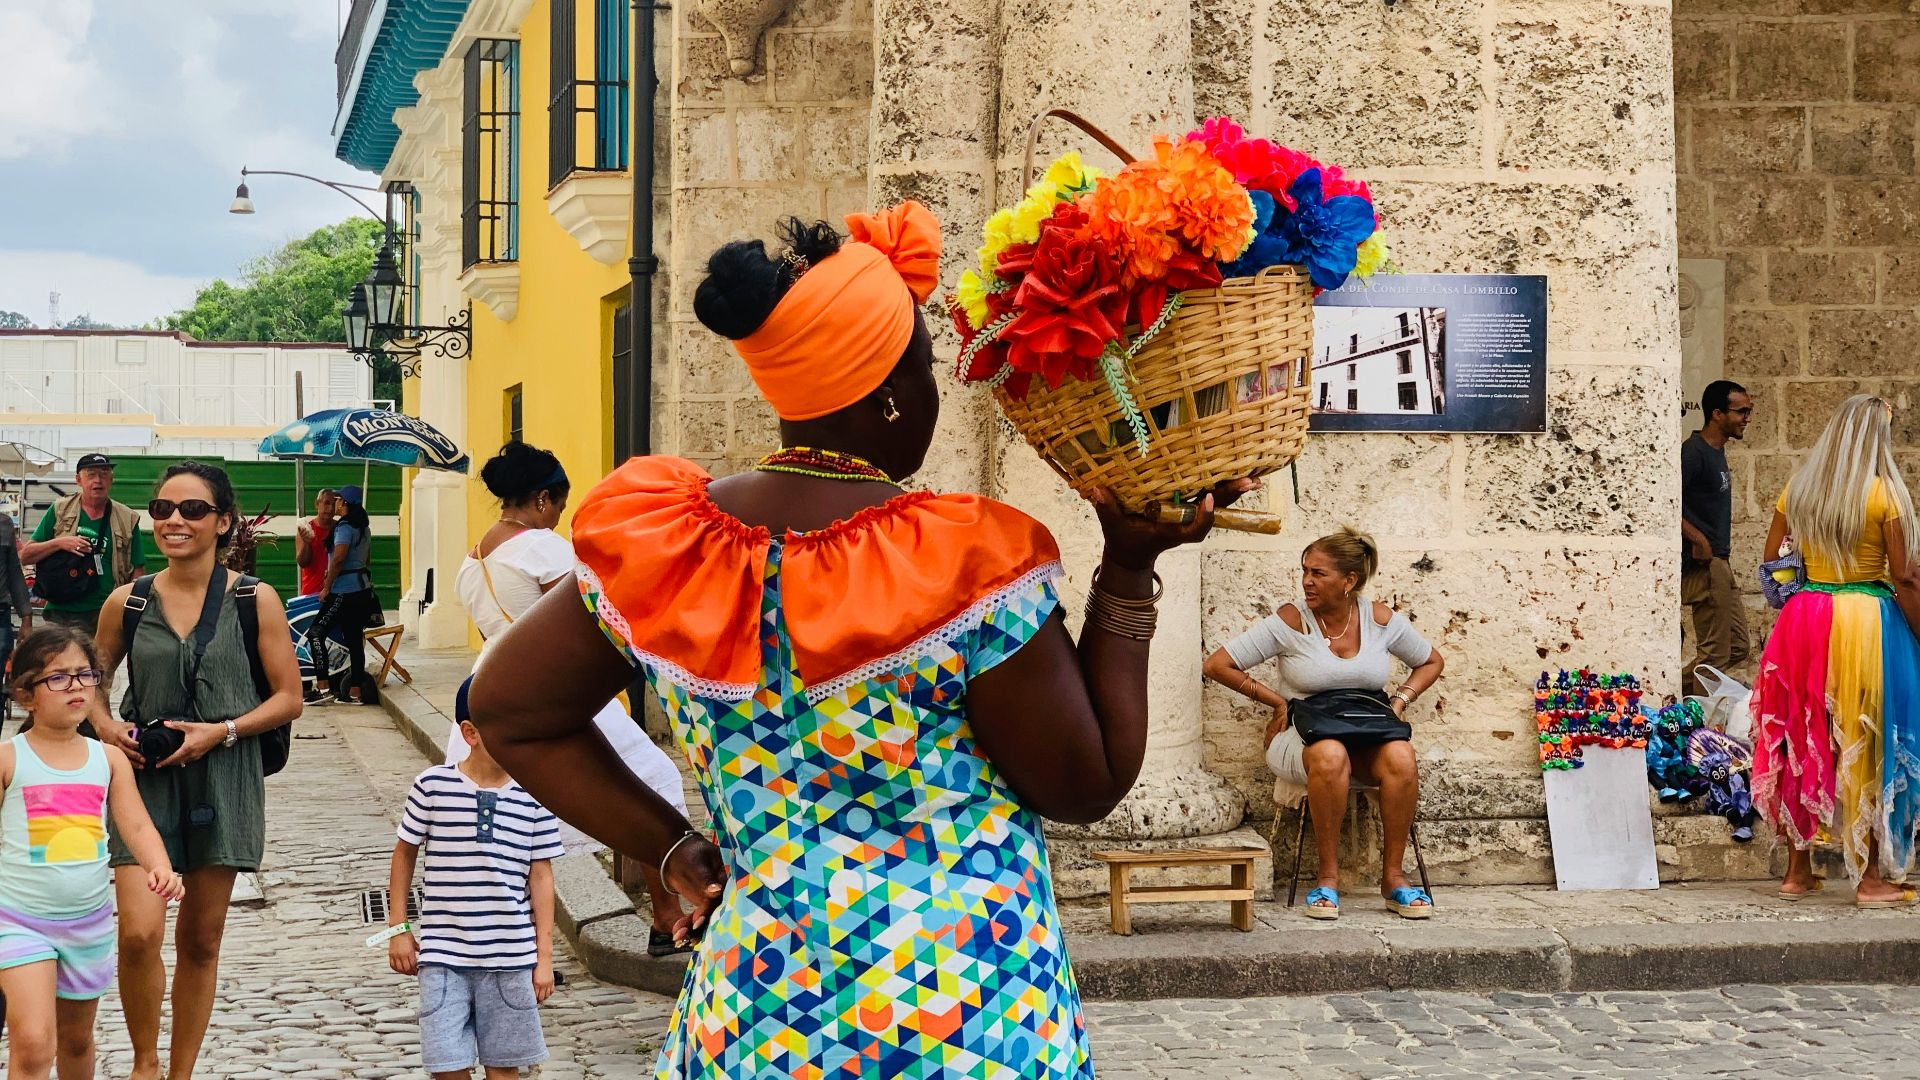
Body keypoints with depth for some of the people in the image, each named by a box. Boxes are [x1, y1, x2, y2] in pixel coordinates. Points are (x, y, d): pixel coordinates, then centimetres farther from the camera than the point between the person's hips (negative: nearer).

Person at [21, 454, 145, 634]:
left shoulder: (127, 519, 7)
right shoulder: (59, 511, 7)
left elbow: (138, 571, 8)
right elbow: (25, 556, 8)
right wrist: (59, 543, -9)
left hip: (107, 615, 0)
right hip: (62, 615, 0)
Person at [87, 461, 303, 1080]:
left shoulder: (255, 601, -3)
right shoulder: (127, 603, 1)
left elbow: (288, 698, -1)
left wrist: (221, 731, -14)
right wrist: (105, 726, -5)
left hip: (222, 779, 0)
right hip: (144, 778, 0)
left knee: (200, 941, 9)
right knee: (139, 933, -13)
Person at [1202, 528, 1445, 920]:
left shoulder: (1381, 619, 4)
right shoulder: (1290, 622, -4)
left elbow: (1432, 662, 21)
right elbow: (1216, 665, -4)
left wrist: (1401, 700, 5)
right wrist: (1276, 701, -3)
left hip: (1372, 730, 2)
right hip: (1310, 732, -2)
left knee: (1401, 758, -33)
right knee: (1329, 756, -40)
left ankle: (1393, 875, -20)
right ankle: (1328, 876, -27)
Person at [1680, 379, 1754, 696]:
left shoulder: (1716, 452, 15)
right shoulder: (1693, 452, -15)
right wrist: (1698, 539, -24)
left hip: (1720, 563, 10)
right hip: (1705, 564, -10)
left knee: (1737, 649, 14)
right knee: (1715, 654, -6)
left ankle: (1672, 690, 20)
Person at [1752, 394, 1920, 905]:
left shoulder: (1798, 489, 5)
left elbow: (1770, 564, 8)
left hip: (1804, 621, 4)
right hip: (1868, 622, -4)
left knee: (1804, 743, 12)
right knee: (1870, 748, 4)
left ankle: (1798, 870, 18)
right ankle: (1872, 877, 7)